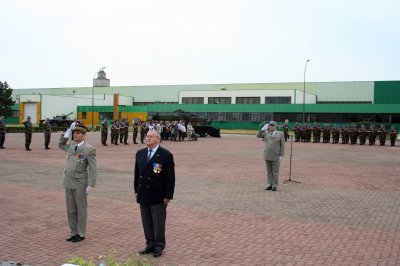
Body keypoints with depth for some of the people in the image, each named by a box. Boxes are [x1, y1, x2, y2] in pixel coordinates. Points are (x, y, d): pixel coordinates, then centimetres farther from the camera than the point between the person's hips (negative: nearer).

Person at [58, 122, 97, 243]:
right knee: (71, 210, 13)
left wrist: (90, 185, -16)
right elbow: (61, 145, 28)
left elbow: (93, 169, -12)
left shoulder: (89, 149, -11)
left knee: (81, 209, 7)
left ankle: (81, 234, 18)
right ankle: (74, 232, 25)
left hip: (80, 184, -6)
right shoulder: (71, 145, 7)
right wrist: (67, 134, 11)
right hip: (68, 183, 6)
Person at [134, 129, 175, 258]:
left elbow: (170, 177, -8)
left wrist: (167, 196, -11)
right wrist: (136, 190, 12)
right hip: (143, 195, 5)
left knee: (158, 222, 4)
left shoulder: (166, 155, -9)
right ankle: (150, 244, 24)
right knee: (146, 222, 12)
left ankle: (159, 246, 18)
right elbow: (136, 173, 15)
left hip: (158, 196, -5)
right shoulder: (140, 153, 9)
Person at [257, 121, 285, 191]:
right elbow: (258, 135, 10)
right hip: (267, 156, 3)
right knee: (269, 171, 10)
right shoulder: (266, 133, 6)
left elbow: (282, 146, -3)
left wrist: (281, 156, -8)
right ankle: (269, 185, 16)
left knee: (275, 172, 2)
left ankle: (275, 186, 9)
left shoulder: (280, 134, -2)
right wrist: (263, 129, -3)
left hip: (276, 156, -3)